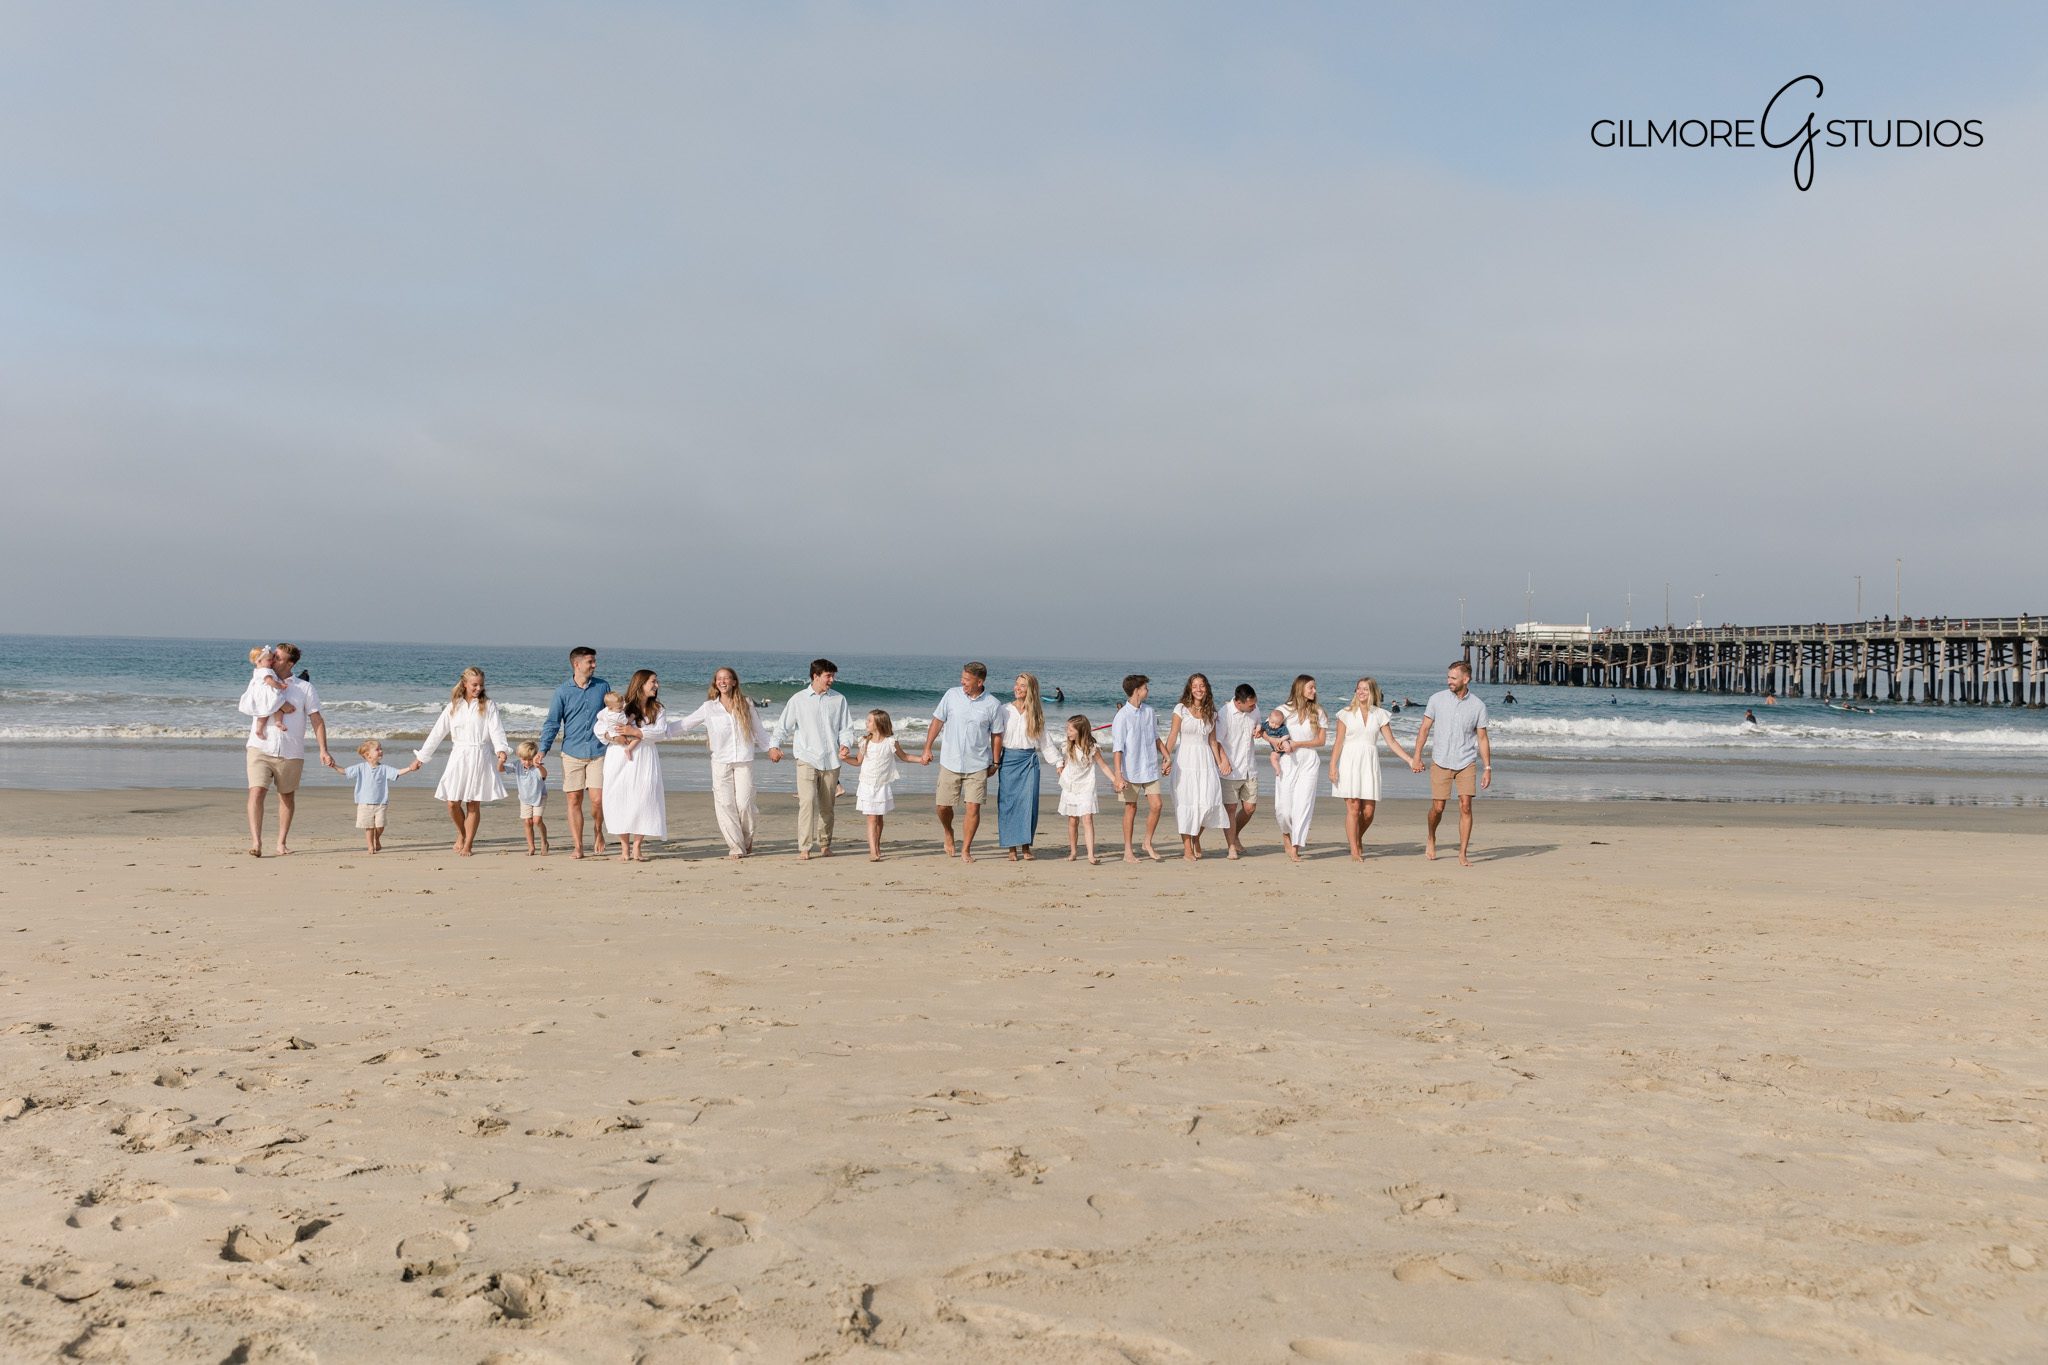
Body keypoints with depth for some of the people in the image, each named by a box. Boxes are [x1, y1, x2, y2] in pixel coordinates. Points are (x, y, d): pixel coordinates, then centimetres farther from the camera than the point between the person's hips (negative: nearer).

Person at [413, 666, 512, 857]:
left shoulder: (488, 705, 2)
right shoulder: (453, 707, 8)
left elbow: (496, 730, -8)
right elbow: (437, 733, 10)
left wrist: (501, 750, -26)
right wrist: (421, 757, 9)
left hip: (480, 758, -2)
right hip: (458, 757, 2)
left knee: (473, 804, 0)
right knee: (453, 803, -2)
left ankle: (468, 844, 11)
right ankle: (461, 833, 26)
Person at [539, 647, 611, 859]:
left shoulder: (603, 687, 6)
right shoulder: (562, 692, 1)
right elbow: (552, 723, 1)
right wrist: (543, 750, -8)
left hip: (598, 752, 0)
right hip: (572, 753, 0)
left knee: (597, 800, -8)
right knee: (574, 800, 2)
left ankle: (598, 831, 20)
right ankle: (577, 846, 10)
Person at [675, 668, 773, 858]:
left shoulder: (746, 705, 7)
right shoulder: (709, 707, 7)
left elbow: (759, 730, 16)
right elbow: (684, 724, 12)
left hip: (744, 761, -1)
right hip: (720, 762, 1)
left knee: (744, 803, -7)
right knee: (725, 804, -5)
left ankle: (747, 841, 17)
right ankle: (736, 847, 3)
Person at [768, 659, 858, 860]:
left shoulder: (839, 700, 9)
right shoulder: (798, 700, 4)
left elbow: (846, 728, 11)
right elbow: (783, 726, 7)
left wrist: (845, 745, -9)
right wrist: (775, 746, -9)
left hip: (831, 760, 2)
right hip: (807, 758, -2)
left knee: (827, 805, 8)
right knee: (807, 801, -15)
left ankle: (825, 844, 22)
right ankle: (804, 847, -13)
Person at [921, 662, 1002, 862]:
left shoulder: (992, 705, -4)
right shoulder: (951, 695, -1)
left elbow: (995, 735, 3)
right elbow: (938, 721, 7)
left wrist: (995, 763, 4)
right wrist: (927, 748, 4)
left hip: (978, 765, -1)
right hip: (950, 763, 2)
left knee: (973, 807, -5)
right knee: (943, 806, 6)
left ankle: (966, 850, 8)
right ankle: (948, 832, 38)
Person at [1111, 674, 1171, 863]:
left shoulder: (1149, 711, 7)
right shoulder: (1122, 716, -12)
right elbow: (1117, 748, -13)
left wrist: (1167, 756, 12)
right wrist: (1118, 775, -17)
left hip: (1150, 768, 5)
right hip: (1131, 770, -5)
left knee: (1156, 805, 0)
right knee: (1131, 808, 2)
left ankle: (1148, 844, 17)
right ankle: (1128, 851, 12)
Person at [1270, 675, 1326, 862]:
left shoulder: (1318, 711, 5)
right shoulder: (1285, 709, 3)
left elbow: (1321, 740, 2)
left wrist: (1297, 744, -9)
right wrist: (1276, 741, -15)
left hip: (1309, 762, 0)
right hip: (1288, 762, 0)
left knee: (1303, 803, -8)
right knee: (1283, 804, -4)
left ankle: (1295, 847, -5)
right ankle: (1286, 833, 27)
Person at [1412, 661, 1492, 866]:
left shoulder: (1478, 706, 0)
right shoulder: (1437, 699, -2)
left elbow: (1482, 738, 4)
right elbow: (1424, 729, 4)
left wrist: (1487, 768, 0)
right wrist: (1416, 757, -2)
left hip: (1466, 764, 0)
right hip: (1441, 762, 0)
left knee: (1465, 806, -8)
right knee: (1437, 808, 1)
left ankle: (1463, 854, 0)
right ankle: (1431, 838, 30)